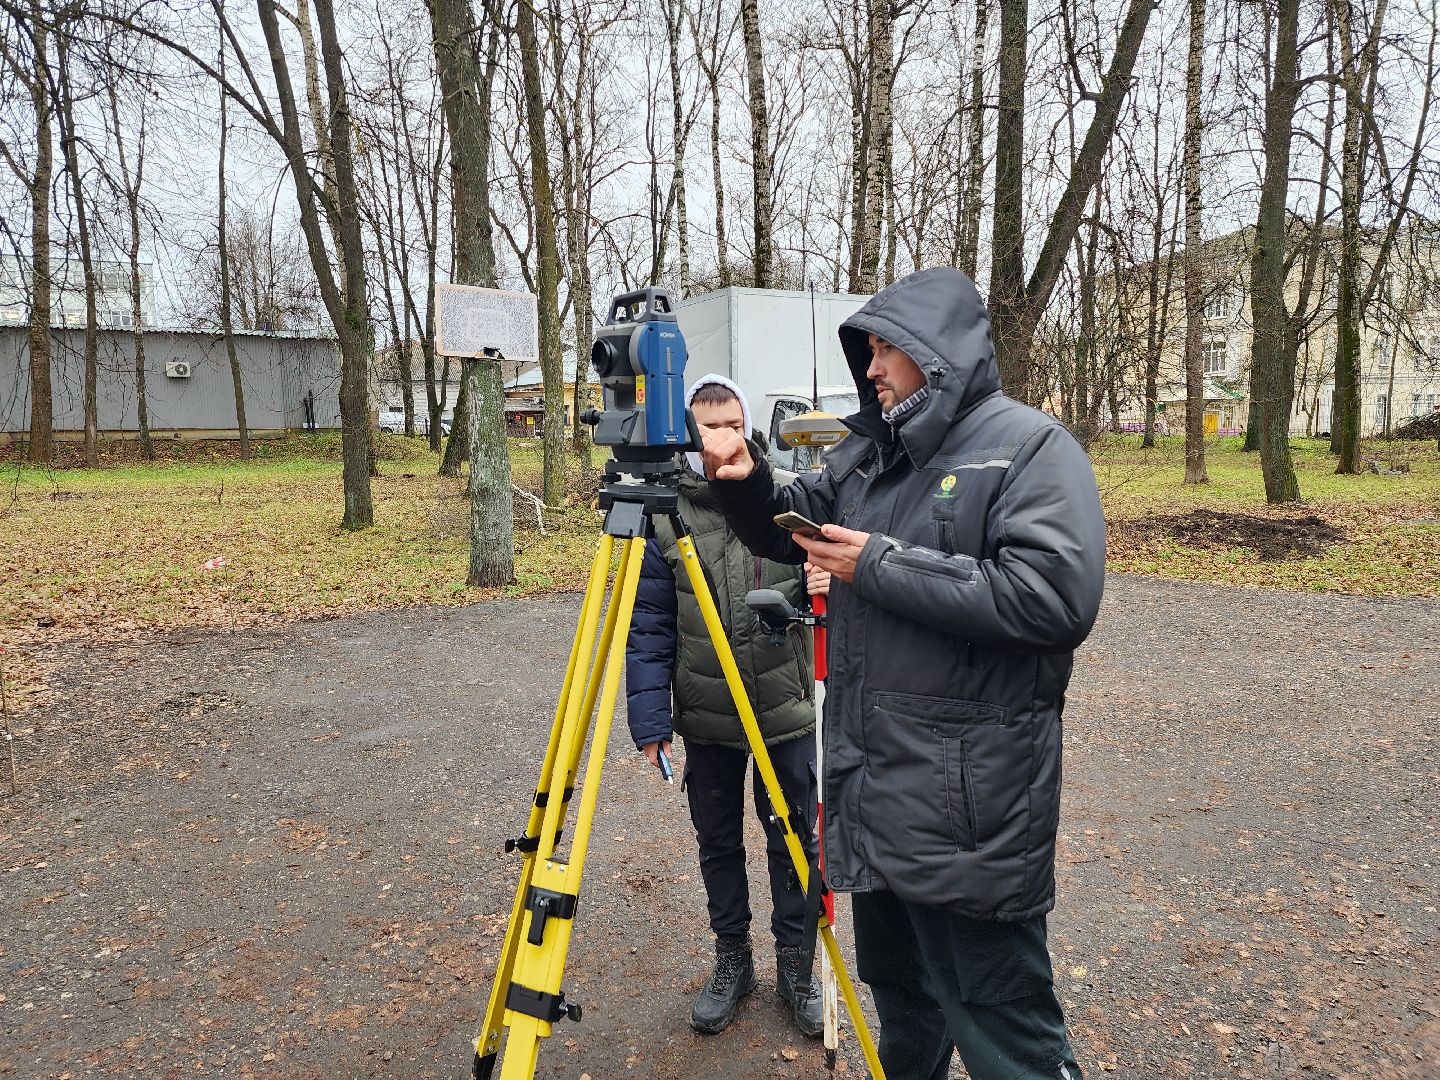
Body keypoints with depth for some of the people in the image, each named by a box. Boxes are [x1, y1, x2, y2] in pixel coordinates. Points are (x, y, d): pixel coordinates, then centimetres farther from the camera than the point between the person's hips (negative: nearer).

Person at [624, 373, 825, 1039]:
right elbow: (648, 630, -4)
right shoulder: (663, 518, -5)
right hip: (705, 719, 0)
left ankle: (795, 960, 34)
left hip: (785, 711, 0)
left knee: (793, 840, 13)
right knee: (718, 842, 16)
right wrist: (649, 716, -10)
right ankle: (732, 958, 37)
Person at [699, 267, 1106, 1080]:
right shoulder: (868, 452, 10)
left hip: (968, 802, -7)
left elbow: (1058, 599, -23)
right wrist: (746, 481, -4)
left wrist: (885, 566, -19)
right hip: (872, 787, 7)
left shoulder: (1029, 447, -10)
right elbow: (783, 532, 19)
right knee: (898, 992, 25)